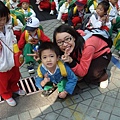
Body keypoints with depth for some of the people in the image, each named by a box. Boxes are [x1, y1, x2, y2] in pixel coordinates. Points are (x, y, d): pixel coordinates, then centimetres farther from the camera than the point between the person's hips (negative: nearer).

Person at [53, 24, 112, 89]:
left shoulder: (87, 46, -40)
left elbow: (82, 73, -31)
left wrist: (71, 61, -44)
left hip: (102, 54, -5)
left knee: (88, 76, -26)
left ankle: (103, 77, 4)